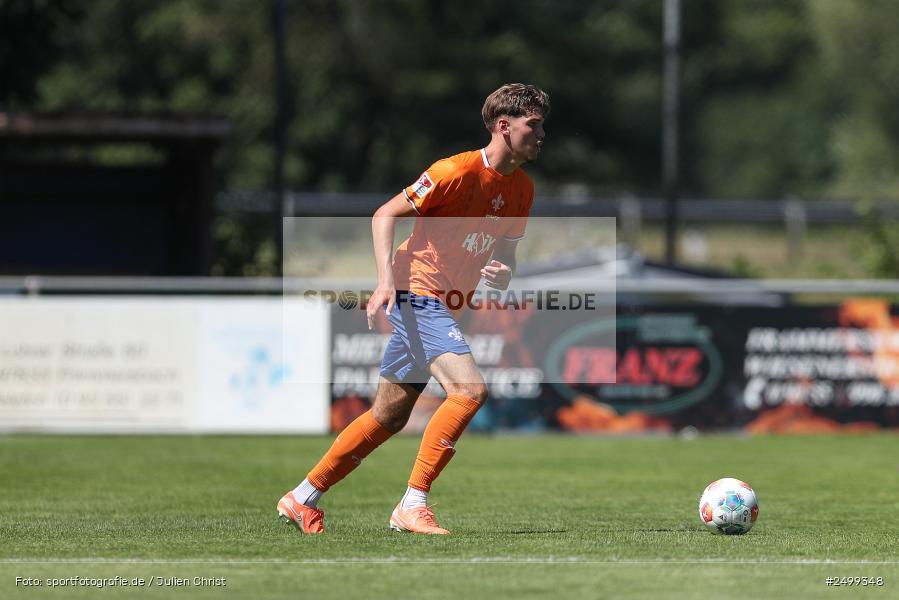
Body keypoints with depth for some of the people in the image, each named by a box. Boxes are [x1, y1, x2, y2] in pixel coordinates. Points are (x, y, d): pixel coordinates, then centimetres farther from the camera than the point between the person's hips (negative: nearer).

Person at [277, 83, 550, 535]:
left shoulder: (521, 188, 8)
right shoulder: (457, 171, -16)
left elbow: (505, 254, 17)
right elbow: (384, 215, -12)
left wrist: (502, 274, -7)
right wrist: (386, 279, -23)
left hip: (443, 306, 9)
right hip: (417, 291, -9)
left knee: (389, 416, 13)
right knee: (470, 389, -24)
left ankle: (302, 498, 25)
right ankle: (412, 505, -20)